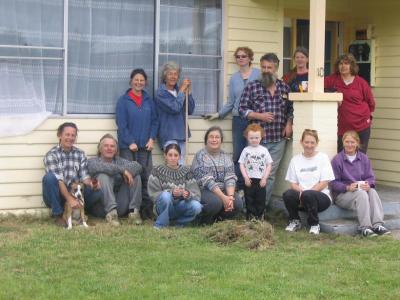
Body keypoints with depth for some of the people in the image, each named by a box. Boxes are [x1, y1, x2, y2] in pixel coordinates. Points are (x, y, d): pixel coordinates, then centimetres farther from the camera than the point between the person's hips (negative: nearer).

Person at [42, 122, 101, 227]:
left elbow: (84, 176, 0)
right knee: (49, 177, -33)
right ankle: (58, 215, -18)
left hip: (75, 193, 3)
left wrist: (91, 184, -24)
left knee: (97, 191, -22)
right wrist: (70, 199, -32)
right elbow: (58, 180, -20)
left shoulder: (80, 154, 6)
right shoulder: (51, 155, -10)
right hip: (57, 196, -3)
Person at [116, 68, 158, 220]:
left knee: (145, 177, 1)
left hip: (145, 145, 3)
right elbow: (121, 123, -5)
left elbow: (155, 121, 12)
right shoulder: (123, 100, 0)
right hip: (128, 146, -3)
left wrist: (152, 139, -2)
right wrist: (130, 142, -11)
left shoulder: (149, 100, 12)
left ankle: (146, 207, 3)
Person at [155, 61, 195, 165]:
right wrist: (182, 90, -9)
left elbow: (190, 110, 8)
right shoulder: (161, 93, -6)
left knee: (181, 165, 8)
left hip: (181, 135, 7)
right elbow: (175, 108, -18)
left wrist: (188, 92, -2)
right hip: (169, 136, -7)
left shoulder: (179, 90, 12)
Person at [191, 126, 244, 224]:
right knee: (216, 202, -35)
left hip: (224, 190, 5)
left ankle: (218, 217, 4)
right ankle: (204, 220, -4)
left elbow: (230, 179, -4)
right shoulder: (200, 156, -7)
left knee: (237, 203, -23)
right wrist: (223, 197, -26)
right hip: (204, 190, -5)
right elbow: (207, 181, -18)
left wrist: (230, 196, -23)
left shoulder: (226, 156, 8)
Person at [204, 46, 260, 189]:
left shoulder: (258, 74, 1)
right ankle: (239, 186, 8)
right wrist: (218, 114, 10)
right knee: (238, 154, 2)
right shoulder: (234, 78, 16)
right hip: (238, 120, 4)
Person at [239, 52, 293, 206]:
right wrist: (259, 116, -12)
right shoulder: (251, 87, 0)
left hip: (278, 138, 2)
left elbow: (290, 109, 16)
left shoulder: (285, 87, 8)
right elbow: (242, 109, 0)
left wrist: (289, 123, 1)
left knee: (271, 174, 6)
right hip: (258, 139, -2)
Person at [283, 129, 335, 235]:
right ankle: (295, 221, -2)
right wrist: (300, 191, -18)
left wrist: (305, 192, -16)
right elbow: (293, 183, 6)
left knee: (308, 195, -36)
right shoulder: (295, 160, 11)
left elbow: (324, 183, -5)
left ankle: (315, 224, -10)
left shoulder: (323, 157, 3)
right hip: (301, 197, 2)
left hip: (321, 196, -2)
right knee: (288, 194, -30)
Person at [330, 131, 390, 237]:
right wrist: (347, 187, -23)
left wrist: (368, 184, -18)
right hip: (342, 194, -4)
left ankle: (378, 225, -39)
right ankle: (365, 227, -39)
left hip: (363, 190, 4)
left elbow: (371, 177, 6)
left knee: (372, 192, -29)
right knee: (361, 194, -34)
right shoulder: (337, 160, -2)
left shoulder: (364, 158, 11)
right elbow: (334, 182, -6)